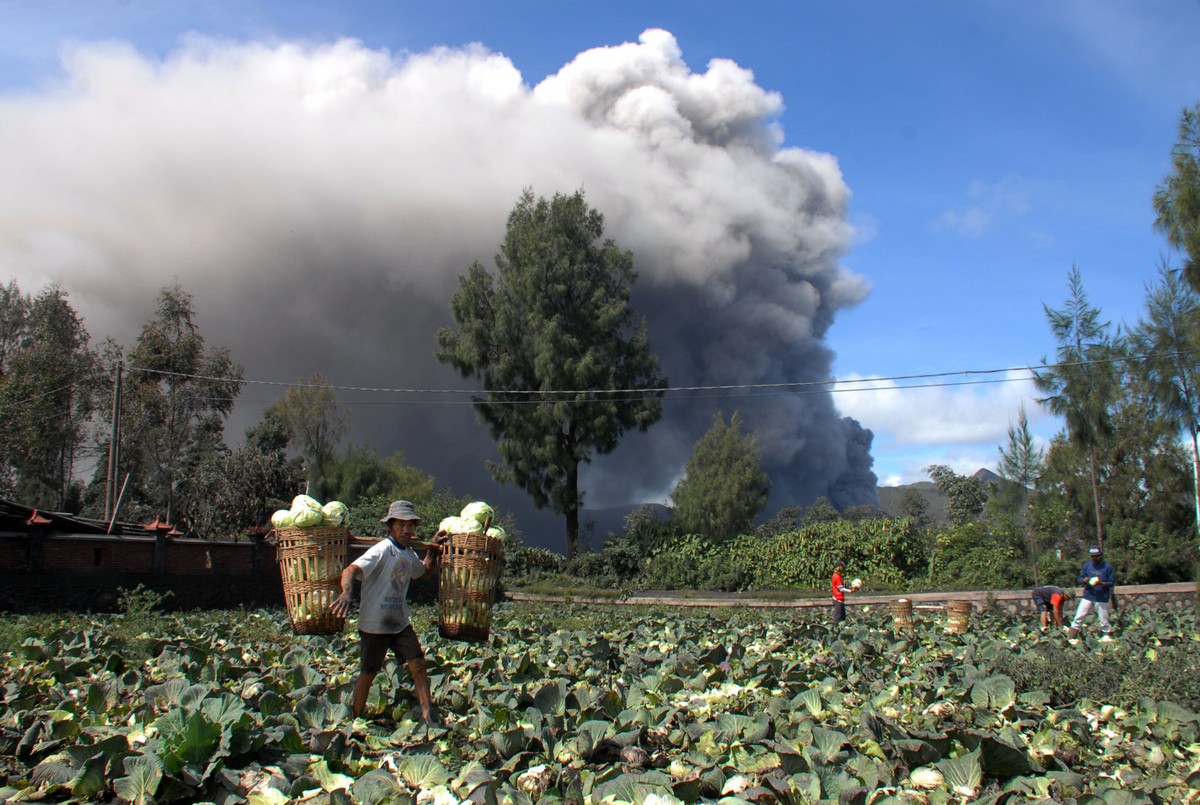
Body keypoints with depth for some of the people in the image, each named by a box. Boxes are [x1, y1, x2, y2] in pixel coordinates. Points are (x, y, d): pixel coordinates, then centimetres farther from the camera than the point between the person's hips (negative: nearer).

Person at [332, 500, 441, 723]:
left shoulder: (409, 554, 7)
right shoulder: (382, 550, -17)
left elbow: (424, 570, 31)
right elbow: (351, 570, -32)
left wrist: (433, 550, 19)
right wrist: (346, 592, -50)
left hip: (401, 623, 6)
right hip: (375, 624, -6)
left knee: (418, 666, -2)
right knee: (368, 674, 6)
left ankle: (429, 719, 6)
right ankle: (355, 721, 25)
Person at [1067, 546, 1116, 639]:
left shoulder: (1107, 567, -4)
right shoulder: (1087, 565, 7)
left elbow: (1112, 582, -3)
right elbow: (1080, 578, 11)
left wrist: (1101, 583, -21)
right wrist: (1084, 580, -12)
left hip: (1102, 598, -3)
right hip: (1087, 596, 3)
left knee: (1103, 619, 4)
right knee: (1078, 617, 0)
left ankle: (1107, 635, 21)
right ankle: (1071, 637, 3)